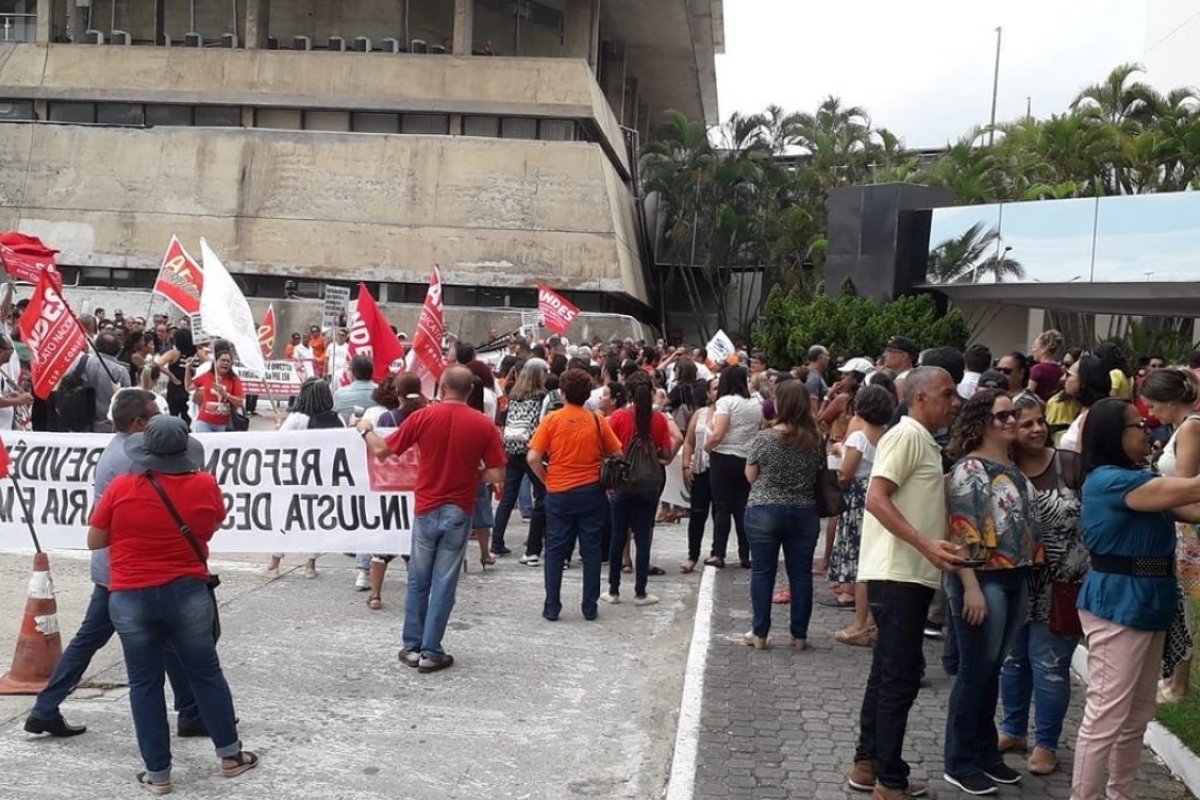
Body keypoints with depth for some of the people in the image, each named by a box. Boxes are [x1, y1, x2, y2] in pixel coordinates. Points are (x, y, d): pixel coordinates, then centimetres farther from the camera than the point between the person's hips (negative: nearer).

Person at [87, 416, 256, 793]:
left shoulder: (121, 488, -9)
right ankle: (230, 755, 24)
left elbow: (94, 541, 1)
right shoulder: (205, 485, -6)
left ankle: (158, 773, 16)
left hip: (131, 598, -1)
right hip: (188, 593, 1)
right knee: (205, 672, 15)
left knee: (144, 683, 10)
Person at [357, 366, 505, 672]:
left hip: (427, 509, 1)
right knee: (444, 583, 7)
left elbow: (381, 450, -2)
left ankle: (412, 647, 21)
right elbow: (496, 475, -9)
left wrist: (365, 429, 17)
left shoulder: (424, 416, -8)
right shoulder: (484, 425, -9)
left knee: (418, 581, 15)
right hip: (459, 512, 0)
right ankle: (431, 652, 11)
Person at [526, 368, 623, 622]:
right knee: (591, 551, 9)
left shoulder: (551, 420, -6)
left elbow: (533, 458, -11)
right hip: (591, 493, 1)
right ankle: (590, 607, 12)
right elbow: (617, 455, 3)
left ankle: (551, 607, 9)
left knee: (555, 551, 8)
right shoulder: (597, 421, -1)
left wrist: (546, 480, 3)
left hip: (559, 494, -1)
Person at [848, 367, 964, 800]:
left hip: (910, 573, 10)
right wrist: (925, 545, -27)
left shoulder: (924, 442, 18)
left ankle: (868, 764, 25)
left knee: (889, 672, 15)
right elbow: (876, 498, -21)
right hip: (897, 573, -10)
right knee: (900, 675, -6)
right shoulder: (906, 435, -12)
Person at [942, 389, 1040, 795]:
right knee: (975, 671, 0)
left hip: (1017, 580, 7)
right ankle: (960, 763, 11)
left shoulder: (1015, 469, 12)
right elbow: (961, 534, -17)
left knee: (991, 670, 15)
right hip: (983, 580, -7)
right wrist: (971, 588, -21)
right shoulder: (969, 469, -11)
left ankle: (986, 753, 26)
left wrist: (1028, 574, 13)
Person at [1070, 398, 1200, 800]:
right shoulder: (1109, 480, -16)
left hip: (1146, 604, 10)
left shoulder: (1136, 479, 14)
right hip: (1117, 605, -10)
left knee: (1137, 716, 17)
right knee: (1105, 717, -5)